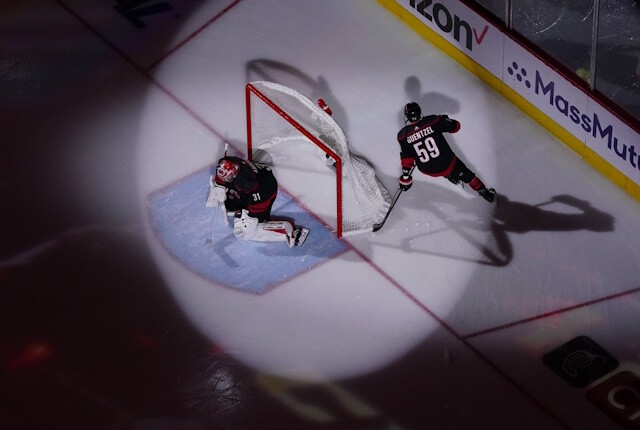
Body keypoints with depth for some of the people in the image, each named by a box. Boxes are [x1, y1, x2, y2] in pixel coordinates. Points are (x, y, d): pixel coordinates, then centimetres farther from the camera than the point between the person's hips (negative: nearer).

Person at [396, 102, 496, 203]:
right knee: (466, 175, 23)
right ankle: (486, 193, 39)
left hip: (427, 170, 2)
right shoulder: (433, 121, -16)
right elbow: (455, 126, -5)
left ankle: (452, 177, 51)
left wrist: (405, 175, 9)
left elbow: (406, 157, -4)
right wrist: (446, 120, 16)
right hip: (447, 163, -2)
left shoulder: (403, 136, -13)